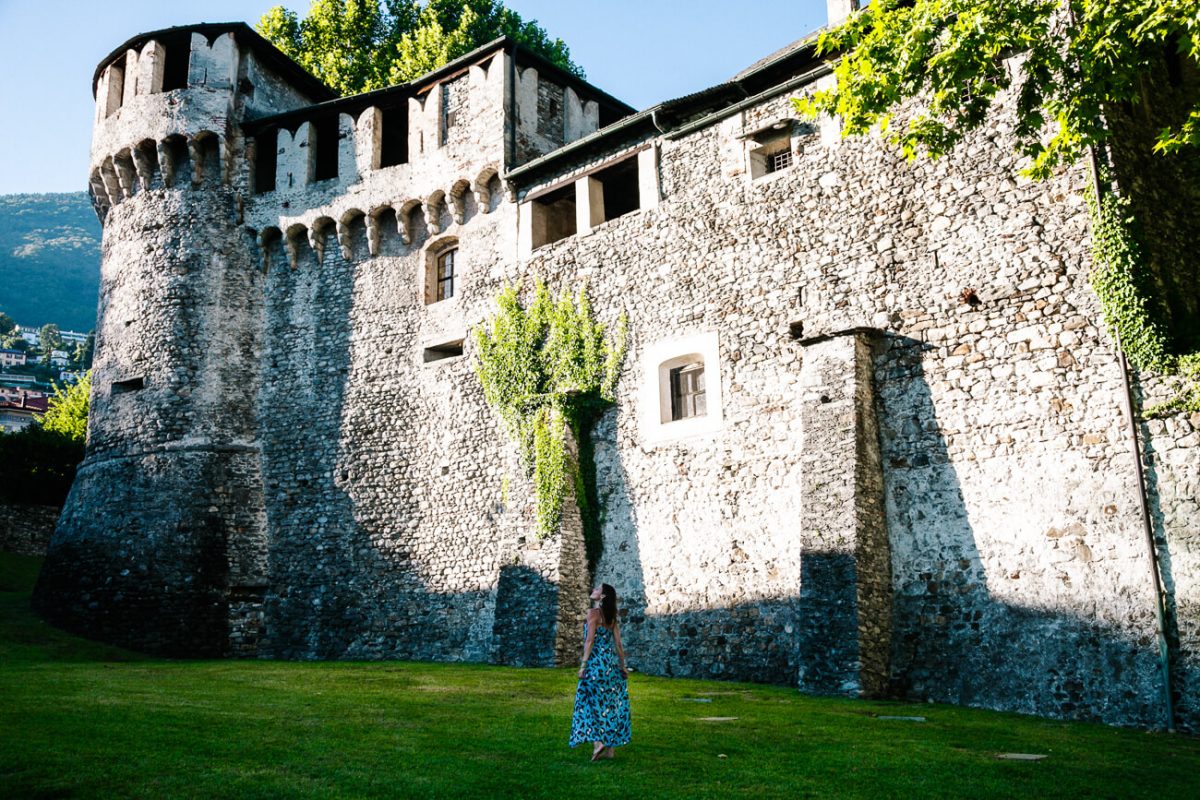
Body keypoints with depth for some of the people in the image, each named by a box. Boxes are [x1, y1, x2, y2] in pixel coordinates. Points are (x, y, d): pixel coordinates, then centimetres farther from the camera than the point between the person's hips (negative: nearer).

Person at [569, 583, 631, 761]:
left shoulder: (593, 613, -6)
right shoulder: (612, 617, 13)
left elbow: (590, 641, -12)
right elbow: (618, 644, 10)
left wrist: (583, 664, -12)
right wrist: (623, 666, 14)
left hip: (596, 661, -7)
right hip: (612, 662, 7)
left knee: (593, 701, -2)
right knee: (610, 703, 8)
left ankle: (598, 741, -14)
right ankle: (609, 748, 9)